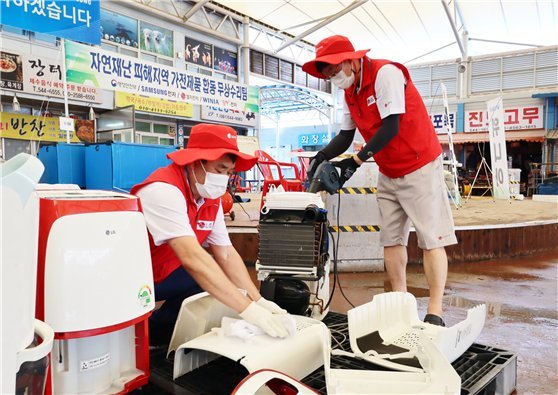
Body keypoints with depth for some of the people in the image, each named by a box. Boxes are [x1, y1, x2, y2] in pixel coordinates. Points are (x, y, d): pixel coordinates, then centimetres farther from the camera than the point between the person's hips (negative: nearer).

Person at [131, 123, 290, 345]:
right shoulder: (164, 191, -29)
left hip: (161, 276, 8)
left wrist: (258, 301, -14)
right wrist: (248, 310, -40)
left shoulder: (211, 198, -4)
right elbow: (192, 258, -39)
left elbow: (226, 255, -2)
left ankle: (154, 333, 10)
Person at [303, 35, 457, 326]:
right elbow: (346, 135, 7)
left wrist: (356, 161, -26)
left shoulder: (386, 74, -17)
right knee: (391, 239, 7)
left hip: (419, 166, -8)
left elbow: (391, 127, -23)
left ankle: (435, 313, -4)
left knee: (431, 239, -7)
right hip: (388, 173, 9)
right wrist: (322, 156, -10)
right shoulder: (350, 92, 8)